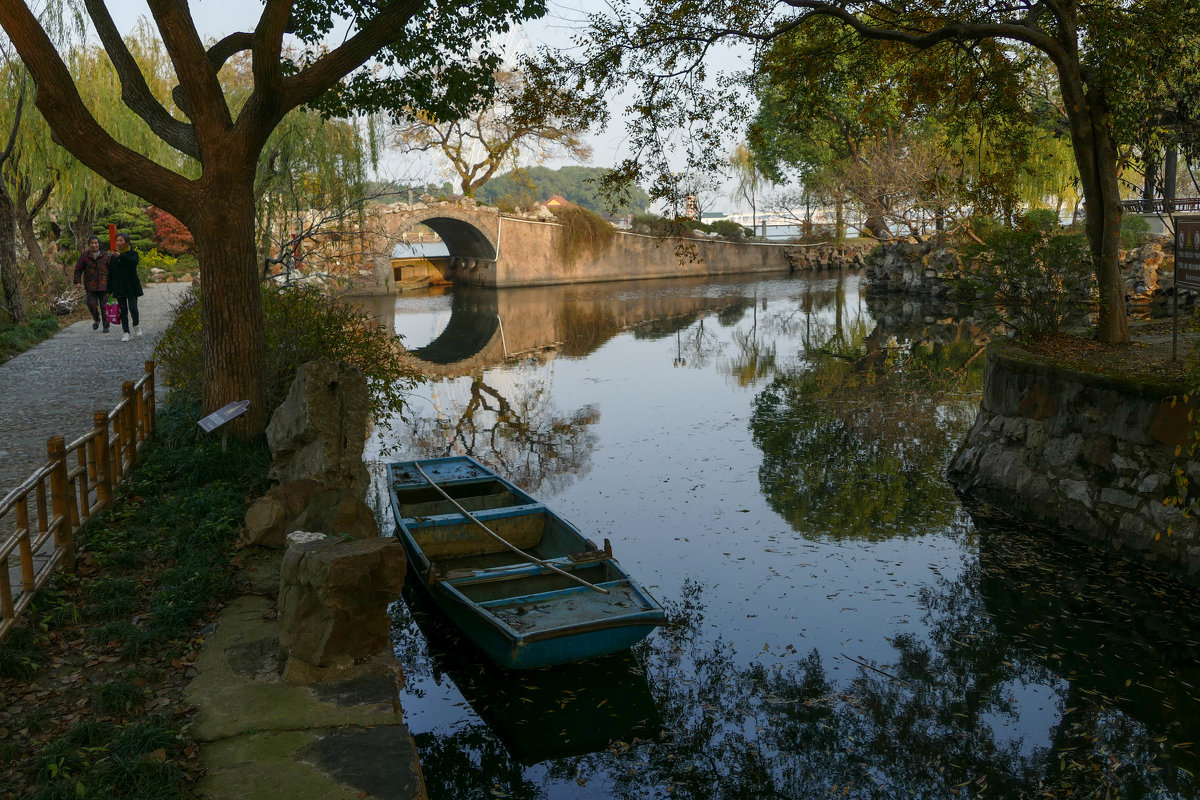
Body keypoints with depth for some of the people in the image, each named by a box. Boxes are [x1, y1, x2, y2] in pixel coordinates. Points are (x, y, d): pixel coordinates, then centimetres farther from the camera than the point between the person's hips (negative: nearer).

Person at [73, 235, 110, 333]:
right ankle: (97, 319, 21)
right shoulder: (84, 255, 2)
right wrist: (77, 281, -4)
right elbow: (78, 269, 6)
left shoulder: (105, 256, 3)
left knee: (104, 306, 0)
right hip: (91, 287, 0)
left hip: (104, 285, 0)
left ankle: (106, 326, 12)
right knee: (92, 304, -7)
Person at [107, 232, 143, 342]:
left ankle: (136, 324, 18)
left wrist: (121, 256, -41)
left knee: (133, 308, -10)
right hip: (119, 287, 3)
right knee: (123, 310, 5)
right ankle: (126, 332, 11)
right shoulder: (113, 256, 8)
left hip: (131, 286, -3)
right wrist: (109, 290, 8)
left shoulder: (133, 253, -1)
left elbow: (134, 262, -27)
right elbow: (110, 274, 10)